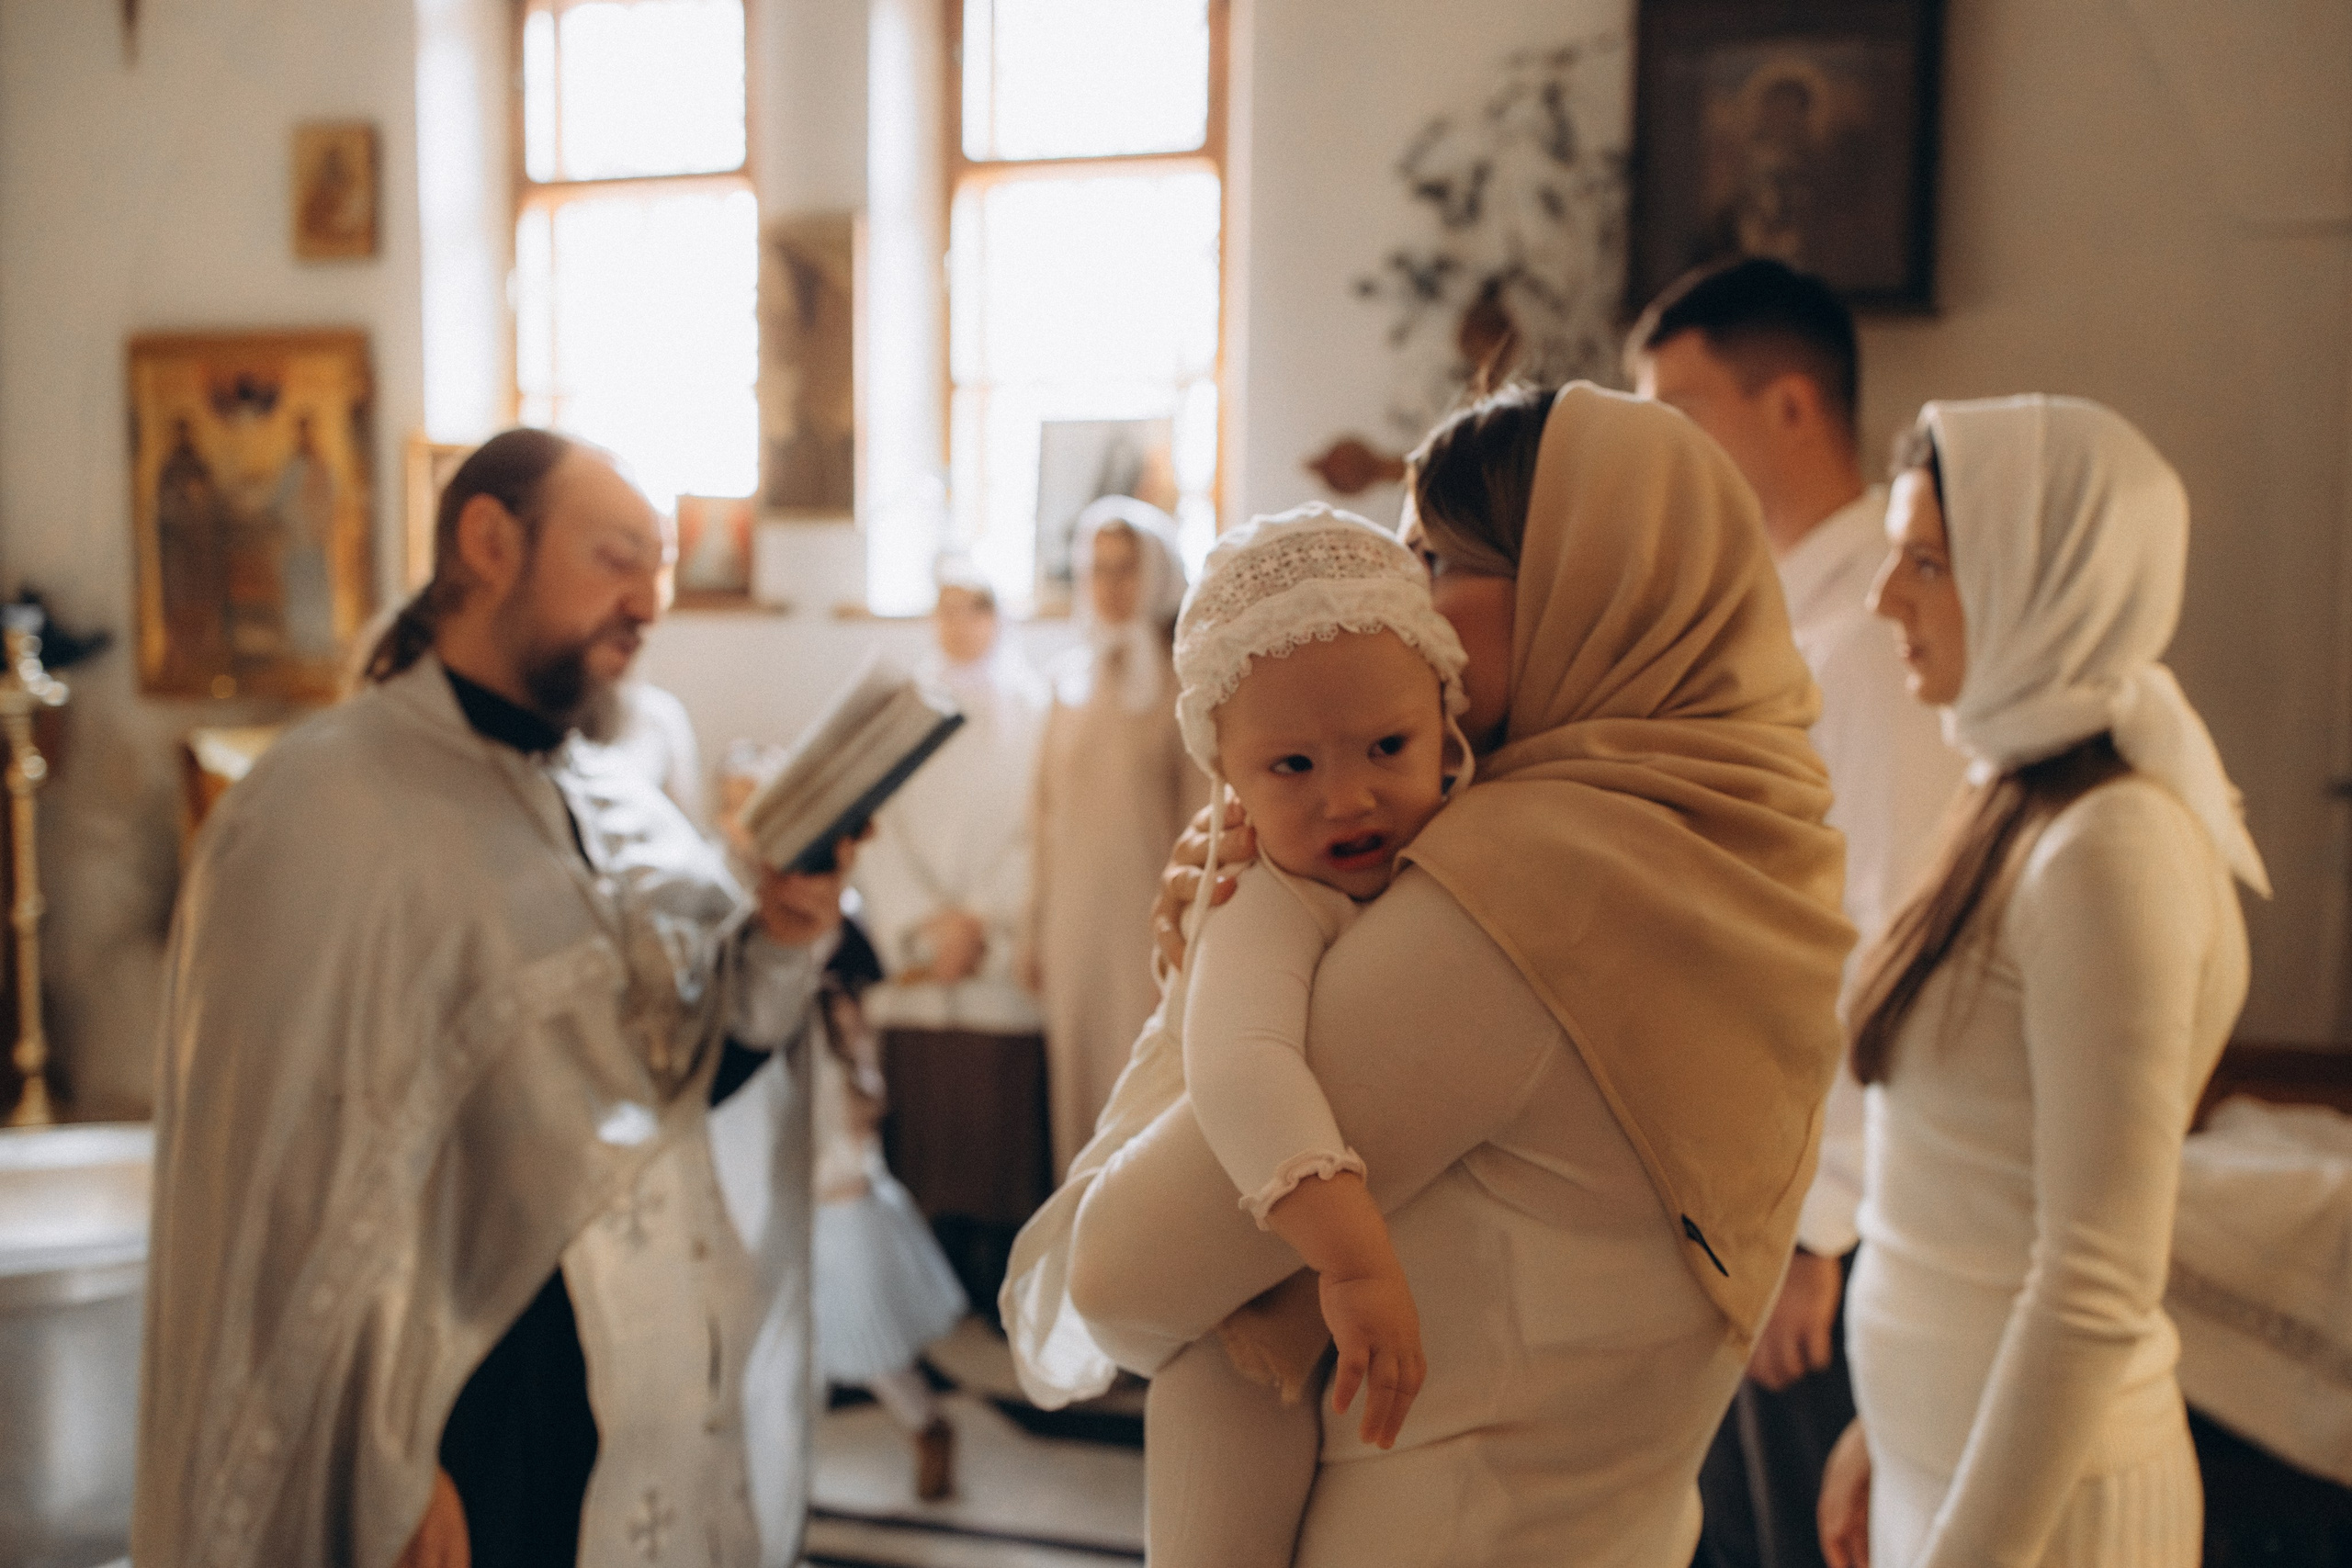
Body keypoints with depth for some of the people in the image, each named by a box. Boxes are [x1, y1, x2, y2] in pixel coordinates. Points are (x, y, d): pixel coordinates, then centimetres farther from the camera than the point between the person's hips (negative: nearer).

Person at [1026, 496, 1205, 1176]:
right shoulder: (1071, 677, 11)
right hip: (1074, 915, 5)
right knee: (1075, 1075, 9)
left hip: (1144, 916, -5)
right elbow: (1046, 808, 14)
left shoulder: (1183, 682, -5)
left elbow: (1200, 821, -7)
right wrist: (1035, 926, 11)